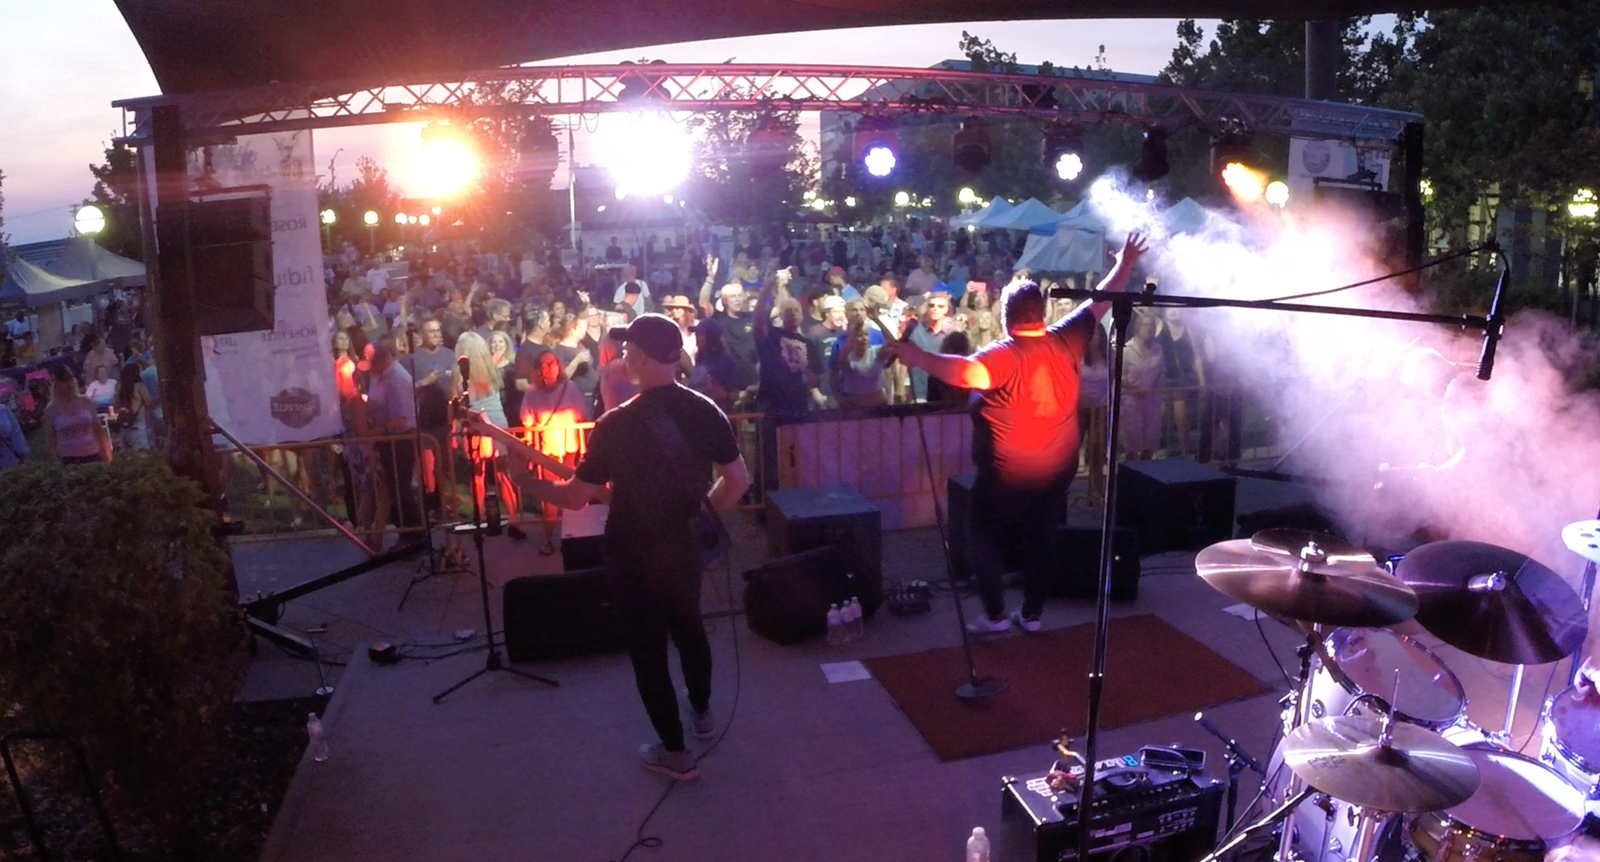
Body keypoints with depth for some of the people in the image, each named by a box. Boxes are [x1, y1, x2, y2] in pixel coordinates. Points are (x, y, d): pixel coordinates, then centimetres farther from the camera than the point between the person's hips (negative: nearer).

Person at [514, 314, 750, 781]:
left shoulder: (617, 424, -21)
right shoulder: (705, 410, -7)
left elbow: (576, 496, -15)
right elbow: (738, 480, -2)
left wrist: (528, 481, 2)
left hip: (634, 555, -5)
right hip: (685, 546, 5)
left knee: (647, 648, 9)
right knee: (689, 627, 27)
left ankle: (675, 751, 19)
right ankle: (702, 712, 47)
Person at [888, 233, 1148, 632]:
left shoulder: (1003, 355, -21)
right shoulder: (1065, 341, -5)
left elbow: (968, 373, -41)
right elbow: (1099, 302, 8)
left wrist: (917, 357, -37)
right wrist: (1125, 265, 21)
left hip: (1007, 474, -6)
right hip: (1057, 470, 6)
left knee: (982, 537, 11)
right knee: (1040, 539, 18)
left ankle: (995, 615, 12)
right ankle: (1032, 613, 26)